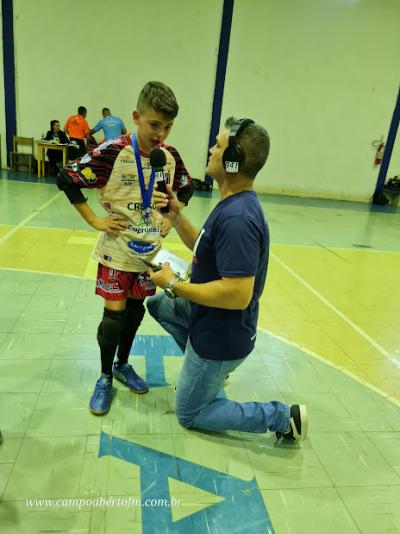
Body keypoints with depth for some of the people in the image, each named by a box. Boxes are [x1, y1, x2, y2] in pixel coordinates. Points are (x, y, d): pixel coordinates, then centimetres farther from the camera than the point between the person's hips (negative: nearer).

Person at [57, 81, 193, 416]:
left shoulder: (171, 156, -3)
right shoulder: (113, 152, -17)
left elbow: (186, 189, 15)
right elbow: (67, 179, -13)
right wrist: (95, 221, -14)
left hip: (150, 250, 4)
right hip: (118, 251, -4)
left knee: (136, 310, 15)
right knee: (114, 314, 2)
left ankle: (123, 365, 36)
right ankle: (105, 377, 24)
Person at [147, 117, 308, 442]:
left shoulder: (237, 217, -32)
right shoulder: (234, 204, 1)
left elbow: (238, 294, -35)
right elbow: (203, 247, 12)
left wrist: (174, 285, -24)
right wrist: (176, 216, -3)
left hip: (221, 334, -9)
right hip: (208, 314, 9)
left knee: (189, 415, 12)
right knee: (156, 304, 26)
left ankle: (283, 417, 11)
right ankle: (202, 370, 27)